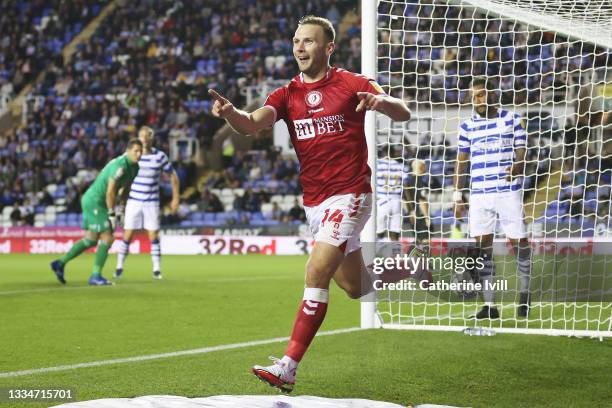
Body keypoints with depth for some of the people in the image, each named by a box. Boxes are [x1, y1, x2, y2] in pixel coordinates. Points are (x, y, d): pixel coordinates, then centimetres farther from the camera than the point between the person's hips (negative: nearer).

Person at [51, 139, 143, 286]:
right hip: (94, 202, -10)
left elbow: (125, 189, 18)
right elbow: (110, 192, -24)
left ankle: (60, 263, 22)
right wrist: (112, 214, -19)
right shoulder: (120, 166, -23)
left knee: (91, 239, 16)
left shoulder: (134, 167, 8)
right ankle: (96, 276, -2)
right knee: (107, 238, -8)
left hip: (92, 202, 10)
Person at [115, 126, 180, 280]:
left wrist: (176, 198, 5)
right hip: (133, 201, 0)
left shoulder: (160, 156, -2)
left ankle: (157, 269, 5)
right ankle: (119, 267, 12)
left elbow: (173, 176, 8)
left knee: (153, 236, -4)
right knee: (127, 235, 0)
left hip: (152, 202, 0)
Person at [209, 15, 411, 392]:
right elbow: (253, 124, -11)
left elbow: (404, 114, -10)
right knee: (356, 287, 14)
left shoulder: (352, 84, -3)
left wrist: (382, 101, -33)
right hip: (314, 202, 6)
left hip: (349, 195, -6)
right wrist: (230, 112, -35)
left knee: (317, 273, -19)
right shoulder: (287, 95, 7)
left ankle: (288, 369, -19)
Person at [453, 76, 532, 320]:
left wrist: (518, 167, -19)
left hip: (508, 192, -2)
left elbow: (522, 154, 3)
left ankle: (524, 294, 19)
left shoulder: (511, 120, 3)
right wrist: (457, 195, 9)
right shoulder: (467, 126, 10)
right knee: (482, 246, -2)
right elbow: (461, 162, 14)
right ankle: (489, 305, 2)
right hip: (479, 194, 2)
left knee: (519, 242, -2)